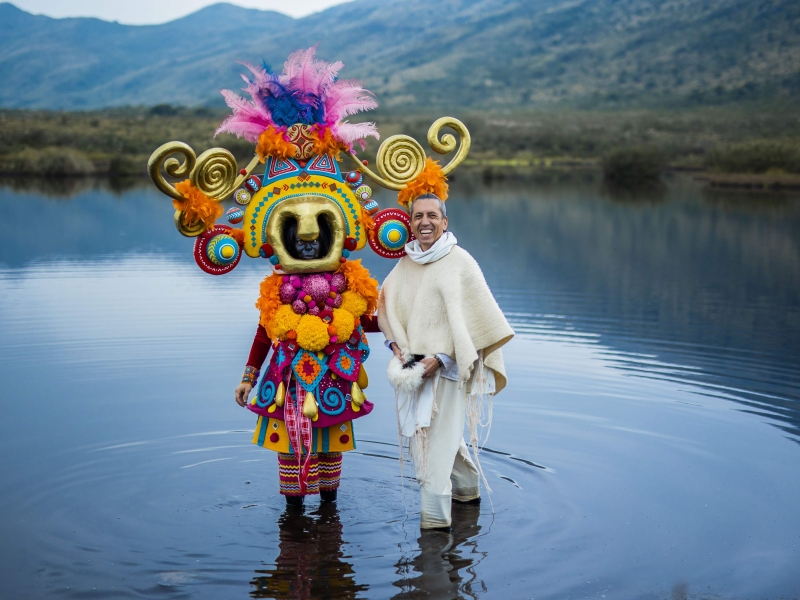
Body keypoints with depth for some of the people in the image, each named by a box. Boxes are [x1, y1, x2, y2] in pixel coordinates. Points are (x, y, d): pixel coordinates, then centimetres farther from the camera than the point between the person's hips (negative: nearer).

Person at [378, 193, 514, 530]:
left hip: (446, 366, -7)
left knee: (439, 439, -7)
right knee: (424, 433, 18)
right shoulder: (405, 264, 7)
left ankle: (435, 516, -2)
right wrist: (396, 344, 1)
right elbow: (387, 306, 17)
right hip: (413, 365, 7)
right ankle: (468, 487, 38)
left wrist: (439, 358, -18)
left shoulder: (460, 262, -10)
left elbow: (468, 319, -13)